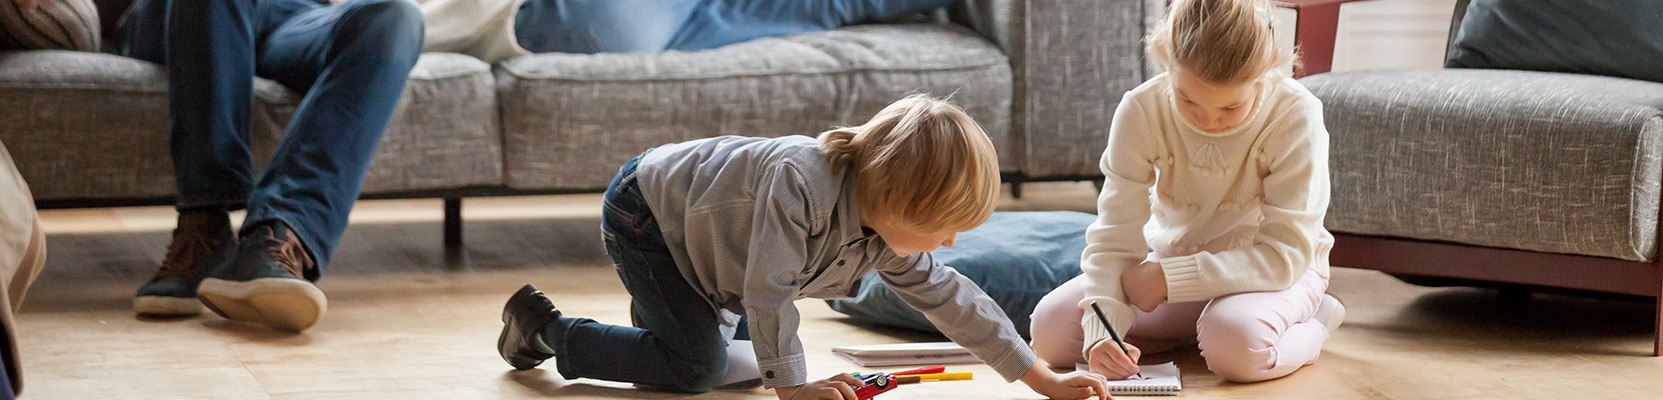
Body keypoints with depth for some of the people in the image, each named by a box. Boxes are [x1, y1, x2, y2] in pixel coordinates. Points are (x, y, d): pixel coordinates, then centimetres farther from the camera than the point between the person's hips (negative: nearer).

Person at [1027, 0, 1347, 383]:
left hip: (1275, 271, -4)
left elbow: (1286, 254, -27)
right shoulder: (1142, 111, -19)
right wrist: (1101, 332, -37)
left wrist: (1169, 278, -31)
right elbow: (1114, 238, -19)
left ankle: (1312, 326, -4)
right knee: (1050, 328, -16)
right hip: (1175, 259, 4)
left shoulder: (1296, 116, -26)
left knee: (1235, 342, -39)